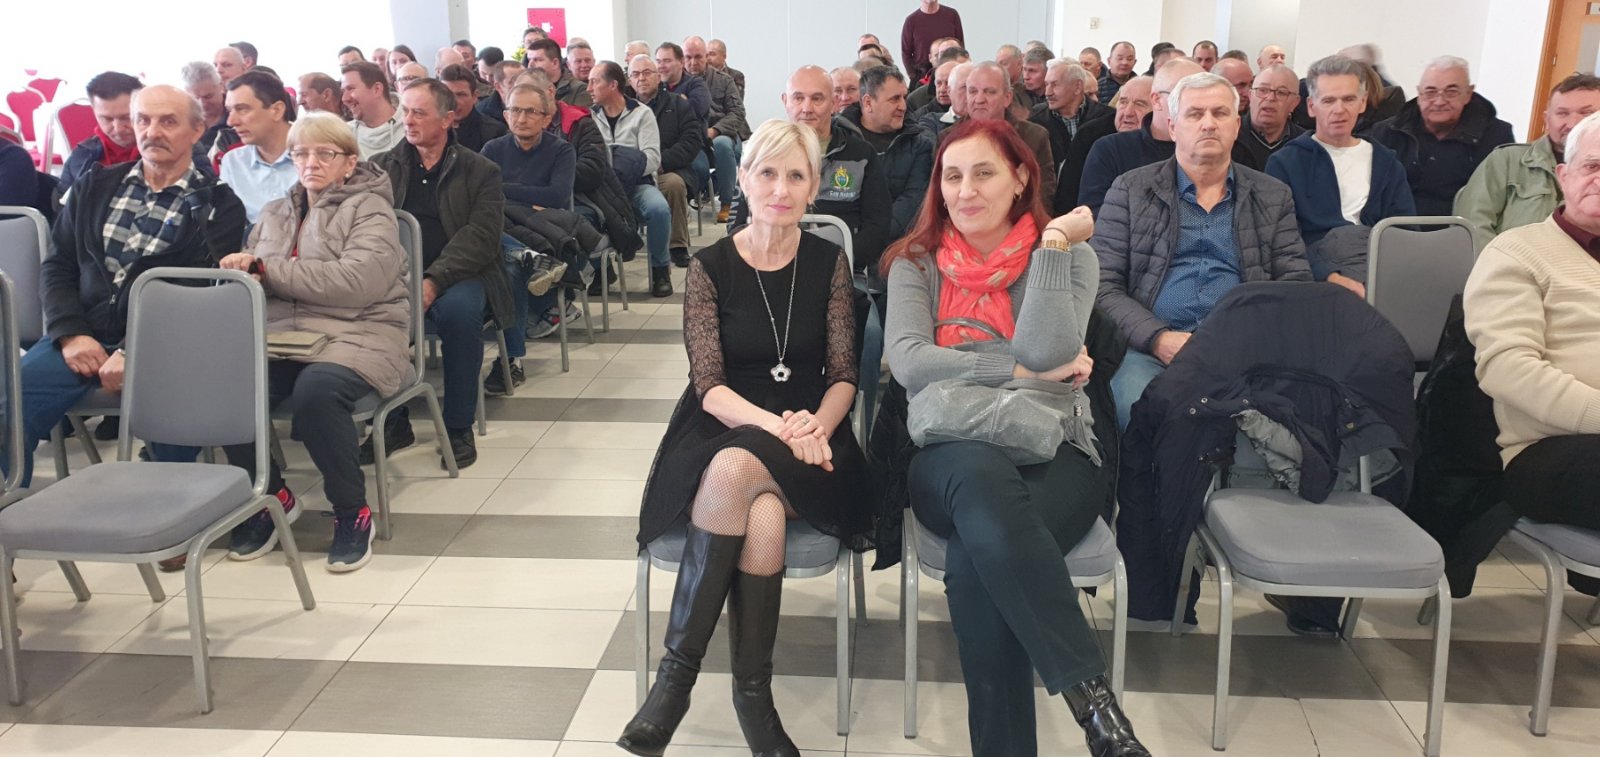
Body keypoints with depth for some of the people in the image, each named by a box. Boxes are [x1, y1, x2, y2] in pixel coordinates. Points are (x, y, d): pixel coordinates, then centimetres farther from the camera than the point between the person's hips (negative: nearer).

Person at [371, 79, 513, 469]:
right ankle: (393, 421, -11)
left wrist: (434, 281, -22)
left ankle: (458, 426, -18)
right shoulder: (381, 167, 15)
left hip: (457, 275, -2)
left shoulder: (480, 171, 7)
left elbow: (481, 236, -7)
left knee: (459, 308, -35)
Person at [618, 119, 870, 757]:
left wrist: (816, 427, -19)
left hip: (808, 443, 0)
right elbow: (709, 386, -6)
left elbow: (843, 374, 3)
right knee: (760, 512, -34)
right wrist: (773, 424, -24)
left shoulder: (828, 263, 5)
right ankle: (752, 694, -20)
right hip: (723, 434, 0)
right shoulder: (710, 267, 2)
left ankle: (679, 668, -22)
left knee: (738, 468, -34)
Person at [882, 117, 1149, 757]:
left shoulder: (1068, 255, 9)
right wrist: (1022, 371, -9)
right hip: (948, 458, 1)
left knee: (974, 562, -36)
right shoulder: (916, 263, 12)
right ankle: (1092, 699, -38)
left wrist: (1052, 247, -10)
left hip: (1053, 452, 0)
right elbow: (908, 361, -6)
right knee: (984, 476, -40)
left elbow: (1048, 353, -10)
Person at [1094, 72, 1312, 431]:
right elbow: (1102, 285, 4)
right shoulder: (1130, 190, 12)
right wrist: (1159, 339, -13)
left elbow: (1296, 285, 13)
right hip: (1149, 347, -2)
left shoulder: (1272, 196, 19)